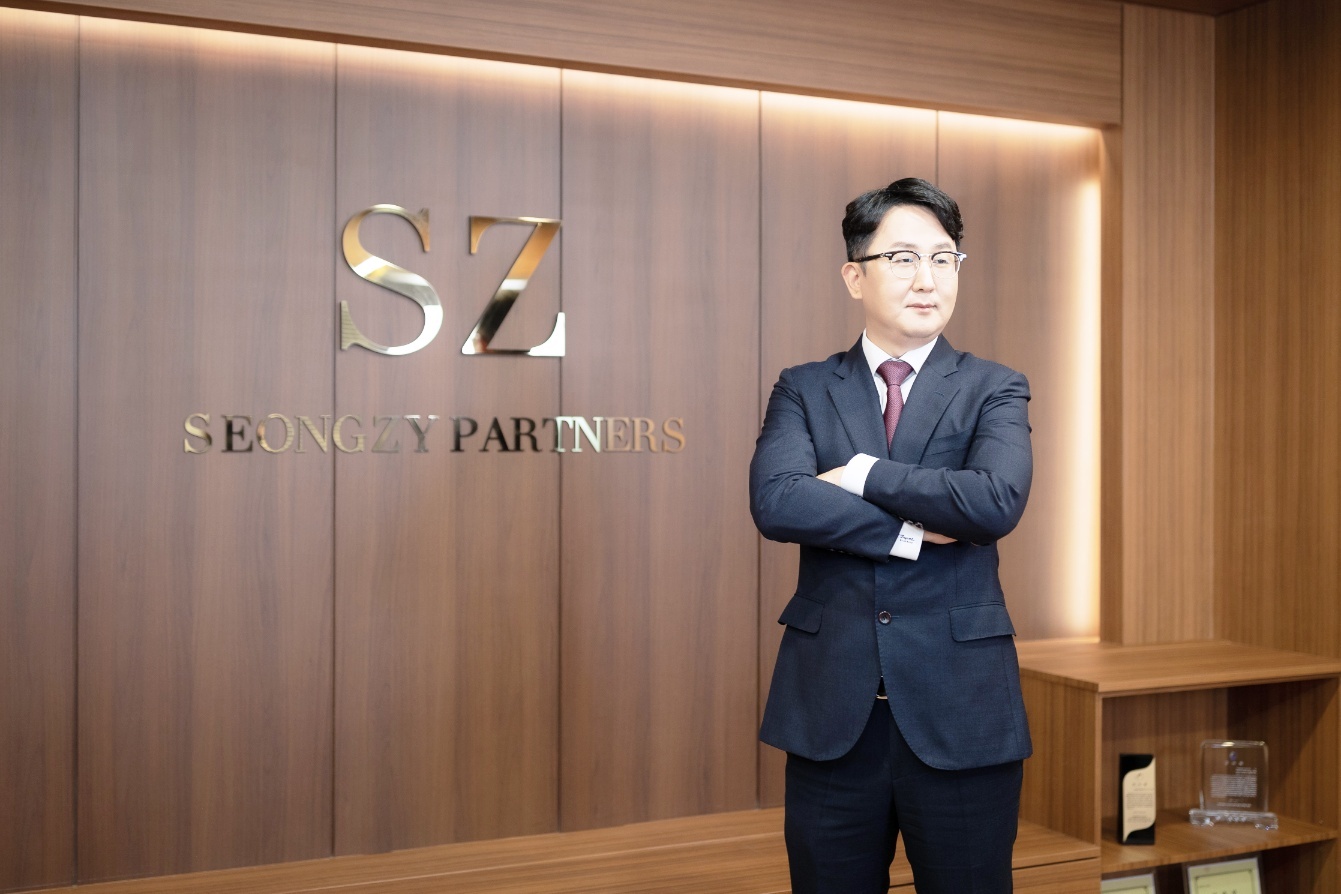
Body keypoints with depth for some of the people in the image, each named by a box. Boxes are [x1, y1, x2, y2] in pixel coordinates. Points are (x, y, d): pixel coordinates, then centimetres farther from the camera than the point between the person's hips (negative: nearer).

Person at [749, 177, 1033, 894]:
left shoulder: (994, 390, 3)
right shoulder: (803, 390, 6)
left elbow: (998, 500, -17)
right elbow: (774, 502, -13)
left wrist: (863, 473, -12)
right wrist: (911, 532, -15)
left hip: (960, 708, 0)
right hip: (830, 708, 1)